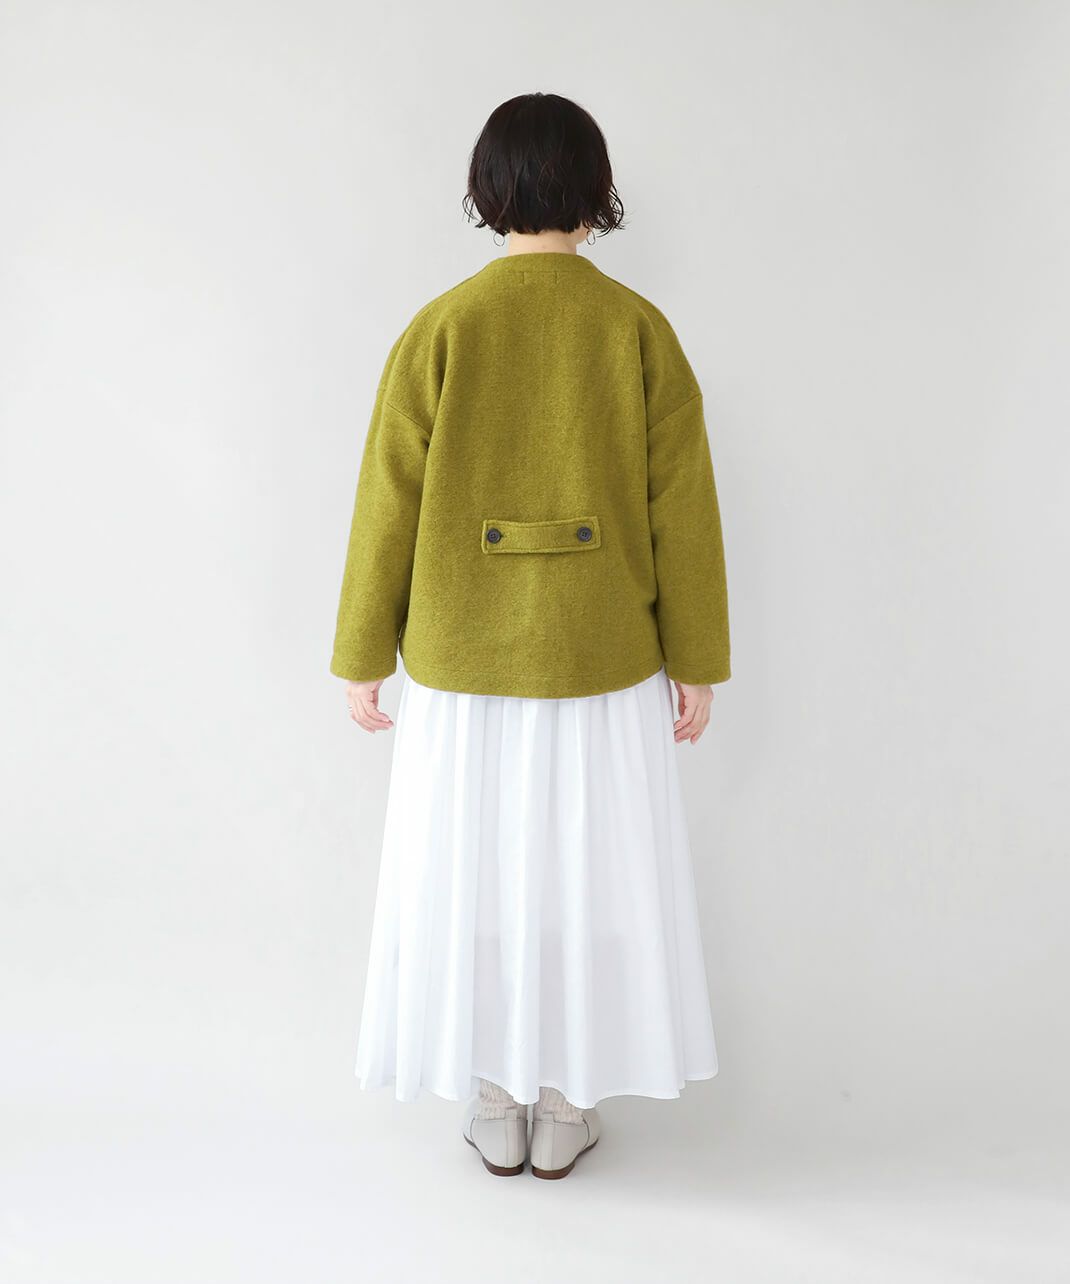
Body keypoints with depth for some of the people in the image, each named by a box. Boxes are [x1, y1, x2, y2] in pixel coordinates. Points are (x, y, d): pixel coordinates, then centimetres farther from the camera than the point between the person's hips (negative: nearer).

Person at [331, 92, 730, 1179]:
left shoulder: (439, 328, -7)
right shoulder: (639, 329, -5)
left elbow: (390, 507, -5)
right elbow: (682, 511, -5)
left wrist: (363, 659, 5)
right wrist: (695, 663, 5)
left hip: (462, 662, 0)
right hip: (603, 663, 1)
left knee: (473, 873, 14)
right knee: (587, 875, 14)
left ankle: (496, 1113, 27)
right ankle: (567, 1108, 28)